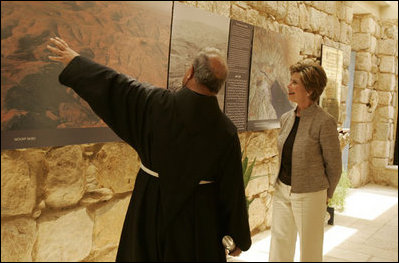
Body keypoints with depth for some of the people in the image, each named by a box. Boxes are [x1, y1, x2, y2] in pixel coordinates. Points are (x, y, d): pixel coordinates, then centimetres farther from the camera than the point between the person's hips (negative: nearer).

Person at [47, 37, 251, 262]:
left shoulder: (157, 103, -17)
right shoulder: (226, 131, -16)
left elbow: (112, 86, -4)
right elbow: (233, 189, -10)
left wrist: (73, 59, 13)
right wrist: (238, 237, 4)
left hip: (151, 209, 1)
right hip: (198, 219, -1)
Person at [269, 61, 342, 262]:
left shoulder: (324, 122, -15)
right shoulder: (286, 119, 3)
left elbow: (334, 165, -7)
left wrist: (325, 195, 3)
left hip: (309, 195, -6)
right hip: (282, 191, 6)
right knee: (279, 247, 12)